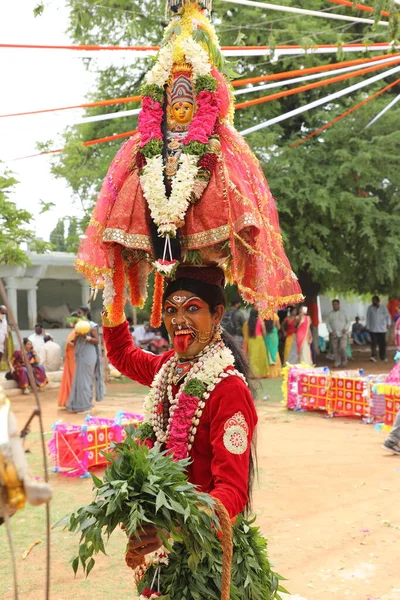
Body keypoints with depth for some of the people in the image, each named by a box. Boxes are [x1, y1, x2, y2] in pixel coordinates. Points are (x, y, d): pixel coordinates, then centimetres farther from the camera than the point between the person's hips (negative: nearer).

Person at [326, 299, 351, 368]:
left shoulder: (343, 312, 7)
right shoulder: (330, 314, 9)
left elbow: (348, 322, 8)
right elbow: (327, 323, 7)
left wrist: (345, 328, -8)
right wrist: (330, 331, -6)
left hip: (343, 333, -2)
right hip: (334, 334, 2)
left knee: (343, 348, -14)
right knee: (335, 349, -1)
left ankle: (344, 361, 3)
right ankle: (337, 363, 7)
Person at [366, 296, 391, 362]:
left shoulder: (383, 307, 1)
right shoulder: (370, 308, 1)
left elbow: (388, 316, 2)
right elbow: (368, 318, 5)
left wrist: (388, 323, -13)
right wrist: (368, 327, 3)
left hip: (382, 329, 1)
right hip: (373, 329, -1)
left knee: (383, 343, 6)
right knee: (374, 343, -10)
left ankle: (383, 357, 17)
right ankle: (373, 356, -15)